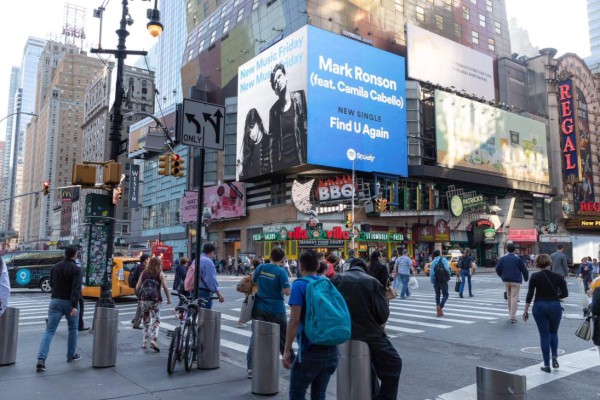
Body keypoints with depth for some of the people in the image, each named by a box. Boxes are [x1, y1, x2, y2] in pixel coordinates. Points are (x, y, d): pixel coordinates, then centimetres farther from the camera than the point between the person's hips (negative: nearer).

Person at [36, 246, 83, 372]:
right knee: (73, 328, 15)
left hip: (55, 301, 4)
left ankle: (41, 359, -13)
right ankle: (71, 355, 24)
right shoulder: (76, 269, -11)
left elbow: (51, 284, 18)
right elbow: (76, 288, -21)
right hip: (69, 302, -4)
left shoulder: (55, 267, 7)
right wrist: (74, 305, -24)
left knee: (49, 330, 0)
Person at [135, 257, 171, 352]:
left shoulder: (144, 273, 8)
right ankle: (153, 340, -18)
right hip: (155, 300, -3)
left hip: (144, 300, 3)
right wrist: (169, 298, 2)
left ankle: (144, 342, 18)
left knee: (146, 321, 15)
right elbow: (165, 287, -8)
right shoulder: (160, 274, -1)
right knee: (156, 321, 0)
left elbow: (137, 288, 7)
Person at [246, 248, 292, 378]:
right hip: (276, 309, -2)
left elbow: (253, 282, 12)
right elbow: (287, 292, -16)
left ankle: (251, 368, -4)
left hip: (259, 308, 2)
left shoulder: (260, 267, -2)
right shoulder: (281, 272, -14)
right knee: (282, 337, 15)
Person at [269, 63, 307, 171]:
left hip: (298, 160, -2)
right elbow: (272, 143, 10)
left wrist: (305, 161, -9)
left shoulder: (299, 98, 2)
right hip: (281, 163, 2)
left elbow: (306, 130, -2)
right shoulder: (274, 111, 9)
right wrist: (274, 166, 1)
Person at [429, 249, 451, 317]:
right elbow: (447, 268, -19)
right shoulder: (443, 259, -4)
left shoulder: (433, 262, 4)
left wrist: (432, 281, 2)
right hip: (443, 280, -4)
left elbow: (431, 272, -4)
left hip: (436, 281, 4)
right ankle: (440, 306, -19)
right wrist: (449, 274, 0)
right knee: (445, 295, 4)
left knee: (437, 294, 14)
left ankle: (439, 311, 14)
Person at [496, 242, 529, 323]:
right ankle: (513, 316, -6)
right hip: (516, 280, -4)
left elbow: (497, 269, 2)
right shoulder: (517, 258, -8)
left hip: (506, 280, 4)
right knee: (514, 298, -3)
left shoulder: (502, 258, 2)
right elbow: (524, 270, -4)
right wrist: (526, 278, 14)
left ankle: (511, 314, 25)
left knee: (509, 297, 17)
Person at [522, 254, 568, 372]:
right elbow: (565, 294, -2)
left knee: (544, 335, 7)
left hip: (539, 306, -1)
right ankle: (554, 358, 9)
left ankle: (547, 365, 10)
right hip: (555, 306, 1)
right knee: (553, 333, 22)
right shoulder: (558, 276, -4)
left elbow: (530, 294, -7)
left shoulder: (535, 277, -6)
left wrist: (526, 310, -1)